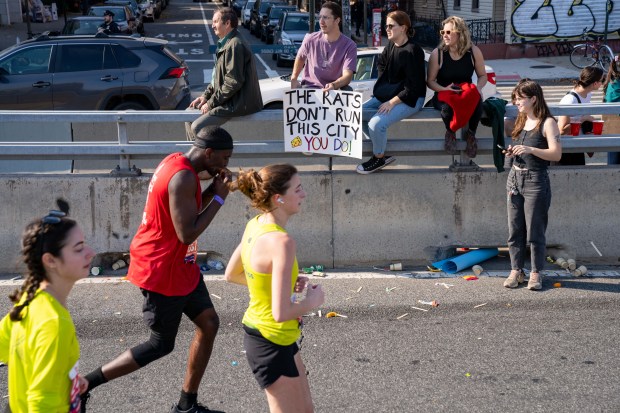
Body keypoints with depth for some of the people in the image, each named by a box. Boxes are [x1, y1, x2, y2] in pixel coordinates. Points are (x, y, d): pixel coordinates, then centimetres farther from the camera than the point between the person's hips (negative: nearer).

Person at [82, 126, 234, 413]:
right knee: (161, 345, 2)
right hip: (162, 271, -10)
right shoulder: (183, 177, -25)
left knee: (209, 323, 11)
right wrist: (219, 198, -18)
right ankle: (84, 384, 11)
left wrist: (213, 188, 2)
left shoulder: (178, 162, 6)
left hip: (180, 265, 10)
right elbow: (187, 234, -28)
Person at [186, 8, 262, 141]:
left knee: (197, 127, -20)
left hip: (237, 103, -11)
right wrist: (205, 95, 9)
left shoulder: (235, 45, -18)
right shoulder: (226, 44, 15)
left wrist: (211, 103, -17)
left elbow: (233, 82, -24)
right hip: (229, 99, 11)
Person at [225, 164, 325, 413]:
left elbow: (232, 275, 13)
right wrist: (313, 300, -12)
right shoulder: (282, 242, -28)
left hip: (258, 333, 9)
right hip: (271, 344, -9)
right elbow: (281, 313, -31)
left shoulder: (255, 225, -1)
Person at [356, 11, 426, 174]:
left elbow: (413, 86, -21)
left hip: (410, 99, -9)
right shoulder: (390, 46, 5)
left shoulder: (412, 51, -18)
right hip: (388, 95, 9)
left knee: (376, 124, -28)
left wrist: (392, 102, -20)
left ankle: (379, 158, -2)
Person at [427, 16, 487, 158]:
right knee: (447, 105, -39)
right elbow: (430, 81, -1)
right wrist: (444, 89, -19)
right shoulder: (437, 53, -5)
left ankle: (471, 133, -6)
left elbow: (482, 76, 10)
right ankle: (450, 133, -4)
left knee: (477, 101, -35)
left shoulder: (473, 52, 0)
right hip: (443, 94, -1)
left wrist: (478, 87, -13)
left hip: (467, 93, 1)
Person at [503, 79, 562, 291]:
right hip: (514, 178, 6)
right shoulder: (520, 121, 13)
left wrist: (530, 150, -27)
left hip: (535, 180, -6)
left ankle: (536, 273, 10)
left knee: (535, 231, -1)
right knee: (514, 229, 7)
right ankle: (516, 270, 16)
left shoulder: (547, 123, -8)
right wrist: (511, 153, 2)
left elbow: (556, 154, -16)